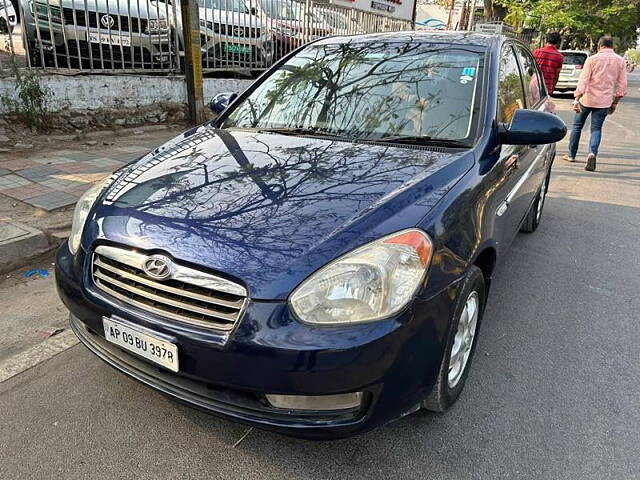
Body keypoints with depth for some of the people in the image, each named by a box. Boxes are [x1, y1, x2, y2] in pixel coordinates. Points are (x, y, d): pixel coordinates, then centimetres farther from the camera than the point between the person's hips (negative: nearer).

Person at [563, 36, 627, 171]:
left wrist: (576, 99, -15)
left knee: (577, 126, 14)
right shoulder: (620, 61, 5)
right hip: (604, 101, 2)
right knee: (596, 129, 6)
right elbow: (622, 85, 6)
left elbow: (583, 80, -13)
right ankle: (592, 153, -19)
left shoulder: (592, 59, -5)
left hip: (587, 99, -2)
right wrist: (615, 103, 15)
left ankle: (571, 155, 21)